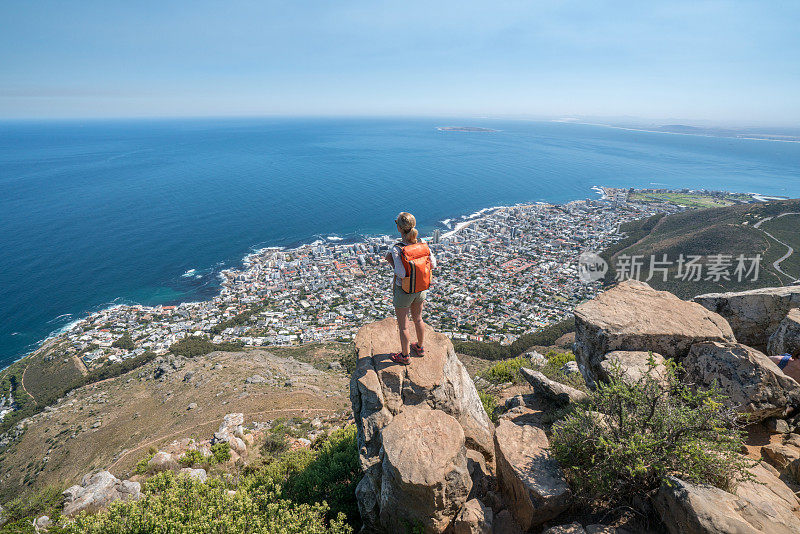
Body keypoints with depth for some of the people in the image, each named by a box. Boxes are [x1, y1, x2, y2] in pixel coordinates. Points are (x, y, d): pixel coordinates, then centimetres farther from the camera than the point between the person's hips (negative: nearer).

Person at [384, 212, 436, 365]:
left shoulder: (397, 249, -27)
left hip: (403, 291, -5)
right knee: (418, 319, 27)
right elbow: (433, 264, -5)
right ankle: (420, 347, 47)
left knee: (403, 325, 15)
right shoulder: (422, 244, -12)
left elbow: (401, 274, -28)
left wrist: (390, 260, -14)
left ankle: (405, 356, 32)